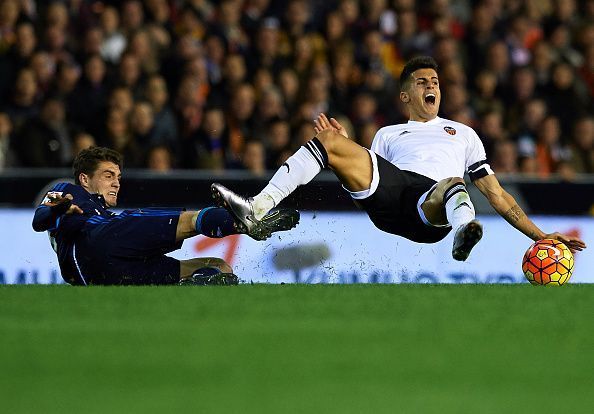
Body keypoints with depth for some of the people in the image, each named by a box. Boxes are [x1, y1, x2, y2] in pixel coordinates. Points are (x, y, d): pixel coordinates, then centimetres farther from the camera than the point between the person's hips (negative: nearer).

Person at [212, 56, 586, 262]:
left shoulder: (463, 133, 36)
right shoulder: (389, 134, 37)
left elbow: (497, 195, 29)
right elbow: (366, 173, 23)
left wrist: (541, 236, 19)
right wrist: (345, 147, 6)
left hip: (432, 210, -2)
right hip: (388, 195, 2)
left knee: (454, 186, -40)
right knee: (330, 138, -19)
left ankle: (465, 231, -77)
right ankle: (258, 210, -34)